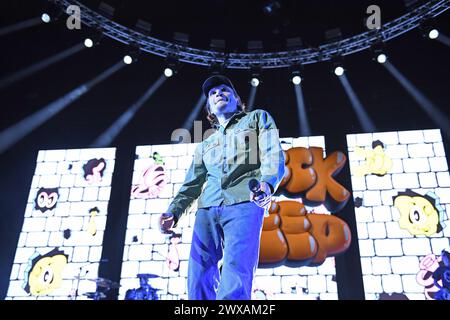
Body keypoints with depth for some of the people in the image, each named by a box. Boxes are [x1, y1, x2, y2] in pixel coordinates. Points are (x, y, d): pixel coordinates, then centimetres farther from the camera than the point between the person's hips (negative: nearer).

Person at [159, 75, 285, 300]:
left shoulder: (258, 118, 20)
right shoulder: (205, 145, 32)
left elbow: (273, 155, 3)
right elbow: (192, 184, 27)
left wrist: (266, 182, -19)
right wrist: (173, 212, 10)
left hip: (244, 204, -4)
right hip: (207, 209, 5)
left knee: (234, 281, -19)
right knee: (199, 282, -5)